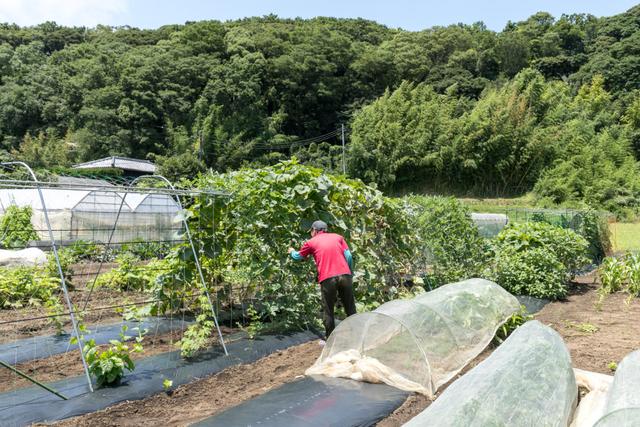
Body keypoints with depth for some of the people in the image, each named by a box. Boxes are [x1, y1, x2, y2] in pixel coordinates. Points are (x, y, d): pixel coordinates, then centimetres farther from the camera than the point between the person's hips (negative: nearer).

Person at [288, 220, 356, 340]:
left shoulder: (311, 242, 13)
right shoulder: (338, 237, 17)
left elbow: (298, 256, 28)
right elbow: (349, 256, 8)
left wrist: (292, 251, 49)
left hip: (327, 279, -2)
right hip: (344, 275, 2)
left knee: (328, 311, 8)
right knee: (350, 308, 11)